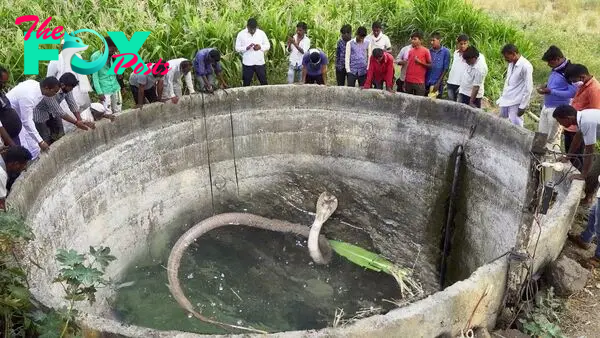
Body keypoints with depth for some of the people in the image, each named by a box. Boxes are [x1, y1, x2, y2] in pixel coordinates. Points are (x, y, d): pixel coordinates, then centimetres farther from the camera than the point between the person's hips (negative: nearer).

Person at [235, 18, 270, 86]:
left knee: (264, 83, 8)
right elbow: (237, 48, -2)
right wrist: (246, 47, -20)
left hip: (260, 63, 1)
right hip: (247, 64, -1)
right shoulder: (241, 34, -3)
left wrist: (260, 47, -15)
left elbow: (268, 46, 6)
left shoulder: (261, 33, 1)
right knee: (246, 84, 7)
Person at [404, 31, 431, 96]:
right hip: (408, 81, 5)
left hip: (419, 82, -4)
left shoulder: (425, 51, -3)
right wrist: (405, 81, 10)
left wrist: (420, 62, -15)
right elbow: (408, 65, 13)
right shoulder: (410, 51, 11)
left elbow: (430, 65, 1)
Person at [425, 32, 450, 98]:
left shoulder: (445, 52, -3)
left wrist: (438, 83, -9)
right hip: (426, 82, 3)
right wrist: (423, 81, 1)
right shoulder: (429, 51, 5)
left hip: (437, 83, -3)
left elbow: (445, 69, -4)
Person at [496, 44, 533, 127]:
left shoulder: (525, 66, -18)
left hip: (516, 103, -8)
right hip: (506, 100, 8)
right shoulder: (511, 64, 8)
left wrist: (523, 106, -17)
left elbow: (528, 88, -18)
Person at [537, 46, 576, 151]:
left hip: (557, 109, -8)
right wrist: (546, 86, 2)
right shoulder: (556, 69, 7)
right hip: (546, 106, 8)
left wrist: (550, 91, -24)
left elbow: (572, 93, -22)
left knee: (552, 139, 1)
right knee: (541, 135, 16)